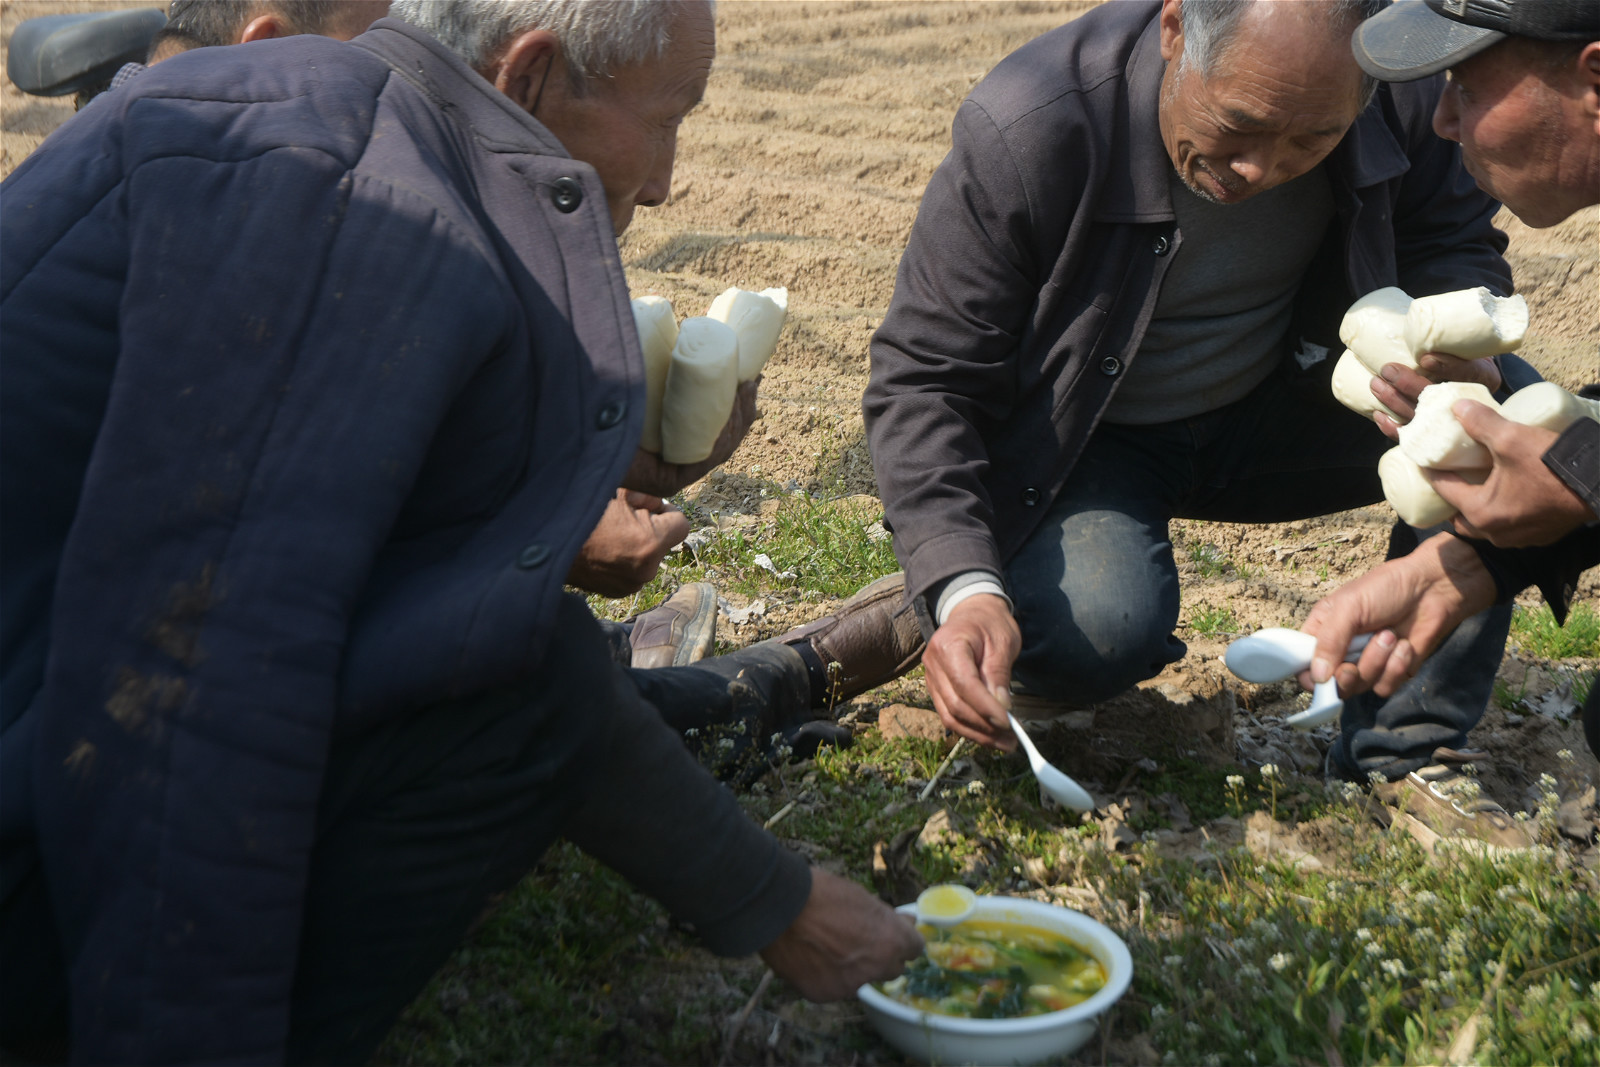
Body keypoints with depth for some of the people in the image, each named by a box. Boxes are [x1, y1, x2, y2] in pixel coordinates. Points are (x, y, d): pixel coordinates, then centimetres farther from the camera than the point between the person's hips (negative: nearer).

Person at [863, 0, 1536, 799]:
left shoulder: (1405, 94, -17)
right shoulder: (1027, 132, -28)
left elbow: (1456, 240, 4)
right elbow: (922, 380, -23)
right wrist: (963, 589, -39)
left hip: (1276, 408, 5)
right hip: (1084, 440, -4)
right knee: (1092, 636, -34)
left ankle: (1399, 758, -9)